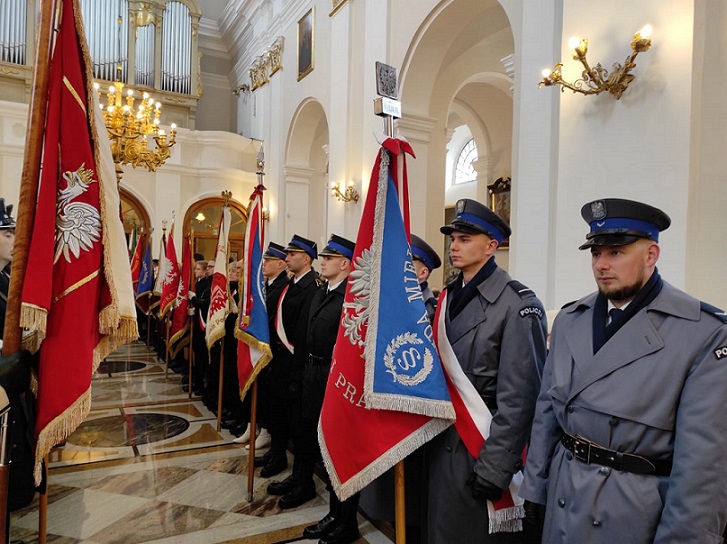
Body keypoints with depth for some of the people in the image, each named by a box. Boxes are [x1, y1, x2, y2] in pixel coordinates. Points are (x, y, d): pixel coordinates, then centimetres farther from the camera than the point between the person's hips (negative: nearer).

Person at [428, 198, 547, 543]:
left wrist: (495, 466, -18)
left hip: (482, 447, -6)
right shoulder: (448, 297, 7)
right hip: (442, 443, 7)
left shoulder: (517, 304, -16)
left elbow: (518, 396, -18)